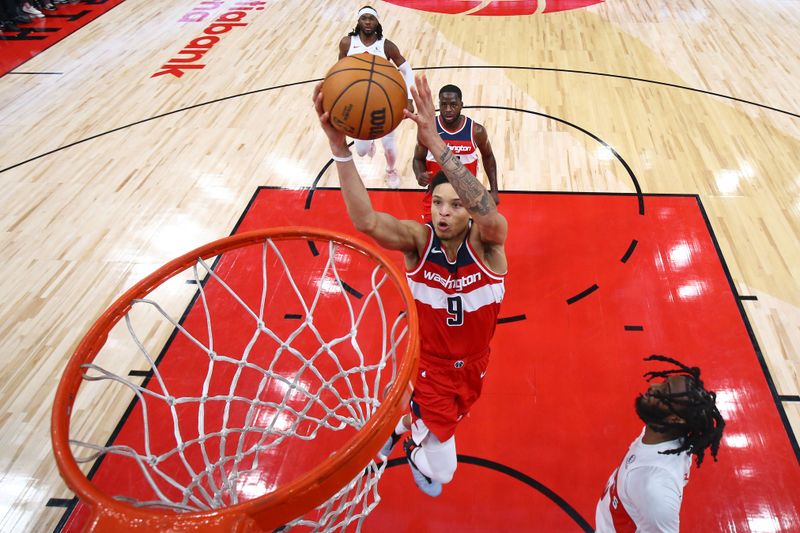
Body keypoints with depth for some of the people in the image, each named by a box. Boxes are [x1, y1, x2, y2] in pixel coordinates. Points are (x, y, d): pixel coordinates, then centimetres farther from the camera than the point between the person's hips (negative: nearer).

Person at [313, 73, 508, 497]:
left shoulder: (486, 241, -23)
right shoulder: (418, 239, -23)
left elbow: (490, 216, -49)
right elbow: (365, 220, -42)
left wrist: (436, 146, -61)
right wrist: (339, 146, -56)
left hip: (474, 362, 3)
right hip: (429, 362, -2)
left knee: (447, 414, 32)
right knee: (439, 473, 0)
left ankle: (405, 422, 67)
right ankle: (413, 445, 37)